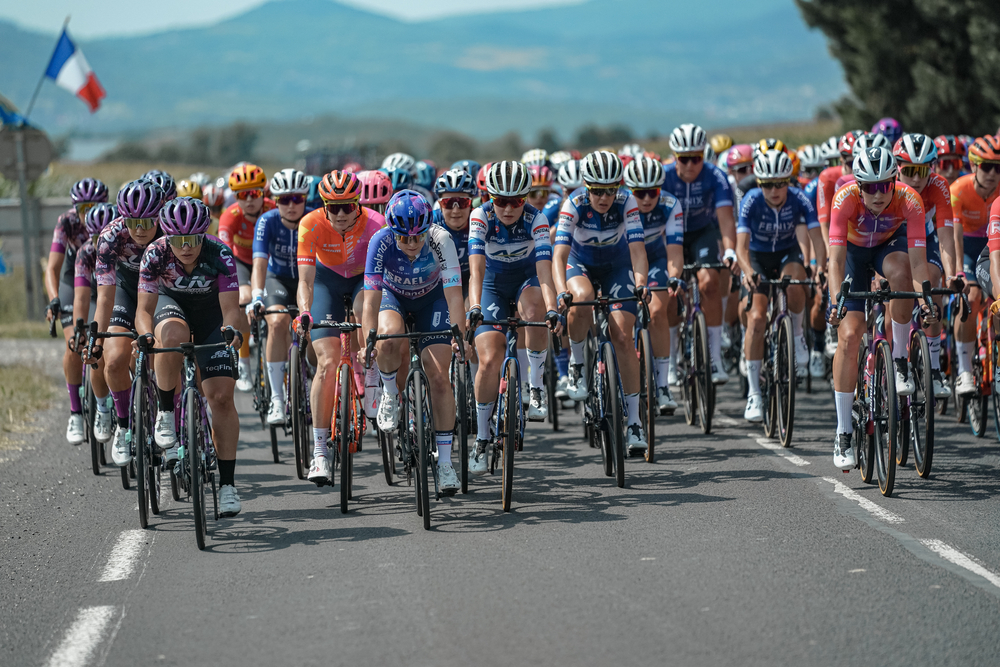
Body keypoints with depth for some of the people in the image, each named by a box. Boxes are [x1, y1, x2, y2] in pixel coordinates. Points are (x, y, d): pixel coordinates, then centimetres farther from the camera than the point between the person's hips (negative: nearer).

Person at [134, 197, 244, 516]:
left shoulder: (220, 256, -32)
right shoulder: (155, 254, -29)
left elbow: (230, 307, -35)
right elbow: (144, 309, -28)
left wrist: (231, 330, -57)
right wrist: (146, 334, -49)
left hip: (211, 312, 0)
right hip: (171, 302, 0)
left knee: (221, 396, -11)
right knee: (172, 338, -38)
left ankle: (227, 484, -4)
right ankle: (165, 414, -16)